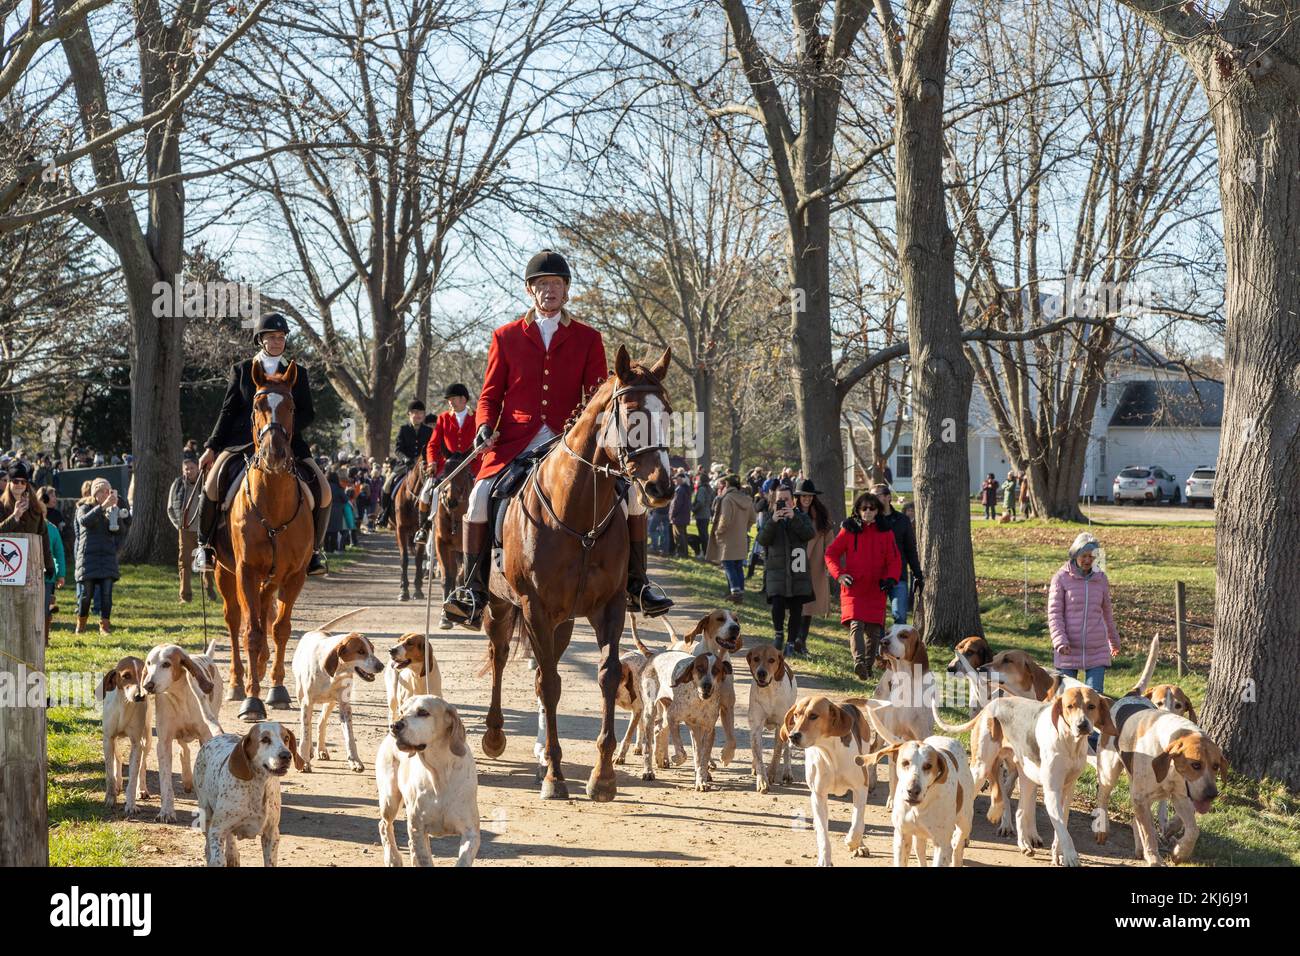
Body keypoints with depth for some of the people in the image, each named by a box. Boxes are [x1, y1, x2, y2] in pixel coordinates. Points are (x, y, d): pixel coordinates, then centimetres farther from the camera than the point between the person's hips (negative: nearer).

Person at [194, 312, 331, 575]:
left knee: (322, 490, -17)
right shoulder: (241, 370, 13)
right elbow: (228, 412, 10)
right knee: (213, 482, -26)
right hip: (243, 441, -1)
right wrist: (211, 447, 1)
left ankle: (312, 548, 2)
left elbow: (308, 414, 7)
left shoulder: (298, 374, 14)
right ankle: (205, 544, -6)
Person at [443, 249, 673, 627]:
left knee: (631, 490, -15)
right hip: (516, 441, 0)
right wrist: (485, 426, -9)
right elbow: (490, 394, 12)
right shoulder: (506, 337, 11)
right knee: (480, 495, -25)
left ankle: (636, 587, -3)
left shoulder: (588, 339, 11)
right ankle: (474, 589, -14)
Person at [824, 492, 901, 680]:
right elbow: (831, 553, 5)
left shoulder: (885, 532, 6)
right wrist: (839, 574, -10)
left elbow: (894, 560, 7)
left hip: (876, 590, 2)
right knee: (856, 624, -19)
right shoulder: (849, 530, 3)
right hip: (853, 588, -2)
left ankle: (868, 666, 19)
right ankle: (859, 661, -33)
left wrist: (890, 578, -11)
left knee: (874, 629, 6)